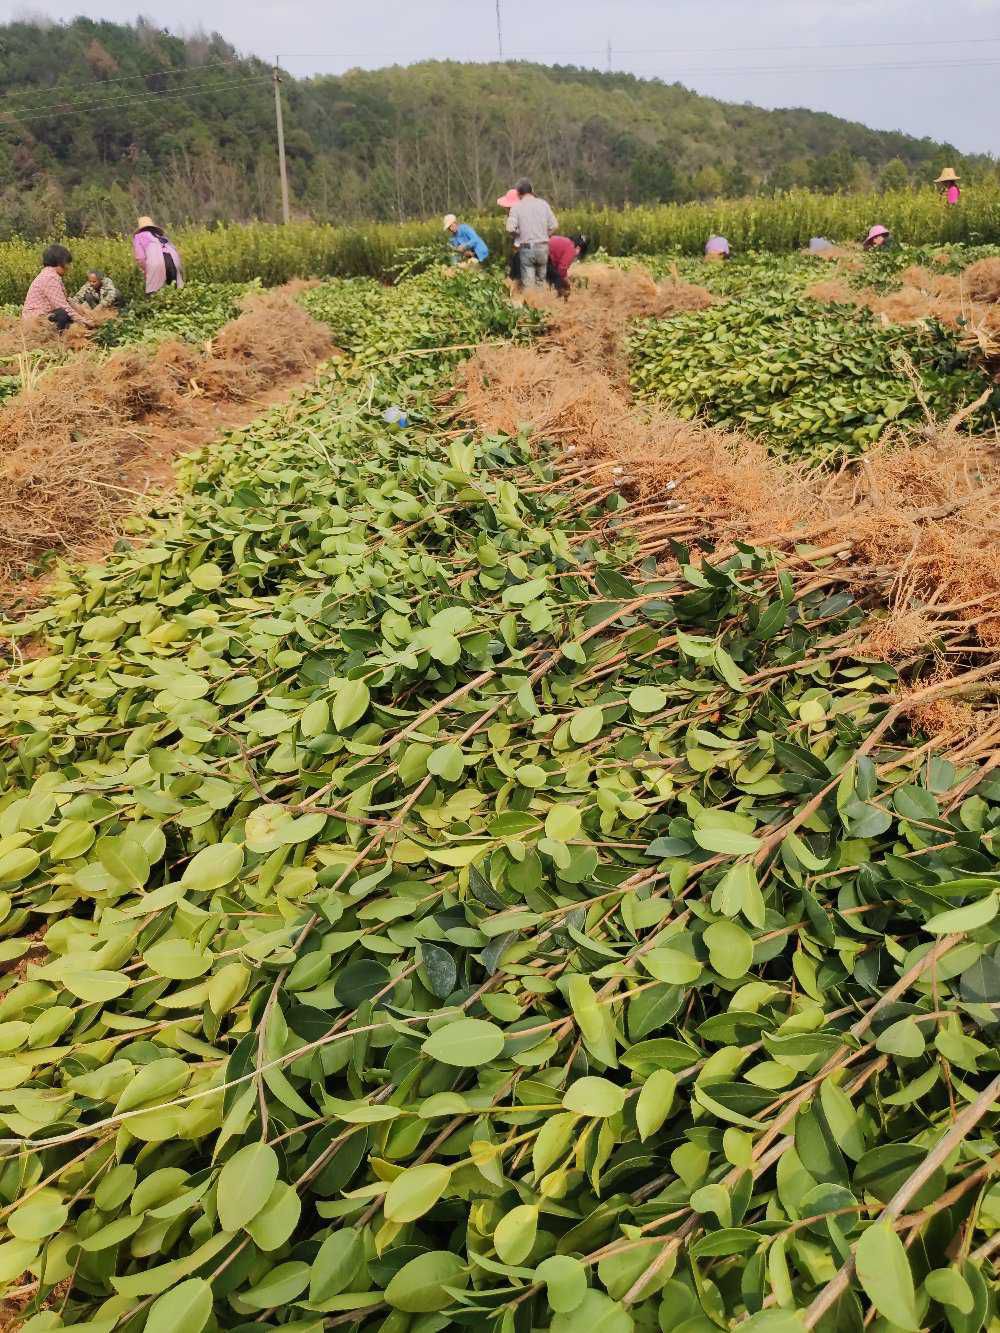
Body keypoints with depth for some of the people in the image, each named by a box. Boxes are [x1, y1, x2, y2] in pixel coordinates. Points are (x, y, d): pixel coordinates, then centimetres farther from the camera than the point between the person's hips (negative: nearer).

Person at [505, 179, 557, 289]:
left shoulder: (517, 207, -6)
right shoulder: (543, 204, 3)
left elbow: (510, 228, -14)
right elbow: (553, 225, 2)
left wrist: (518, 235, 6)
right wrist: (544, 235, 16)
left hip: (527, 248, -3)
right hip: (543, 246, 3)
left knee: (529, 283, 1)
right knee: (541, 280, 17)